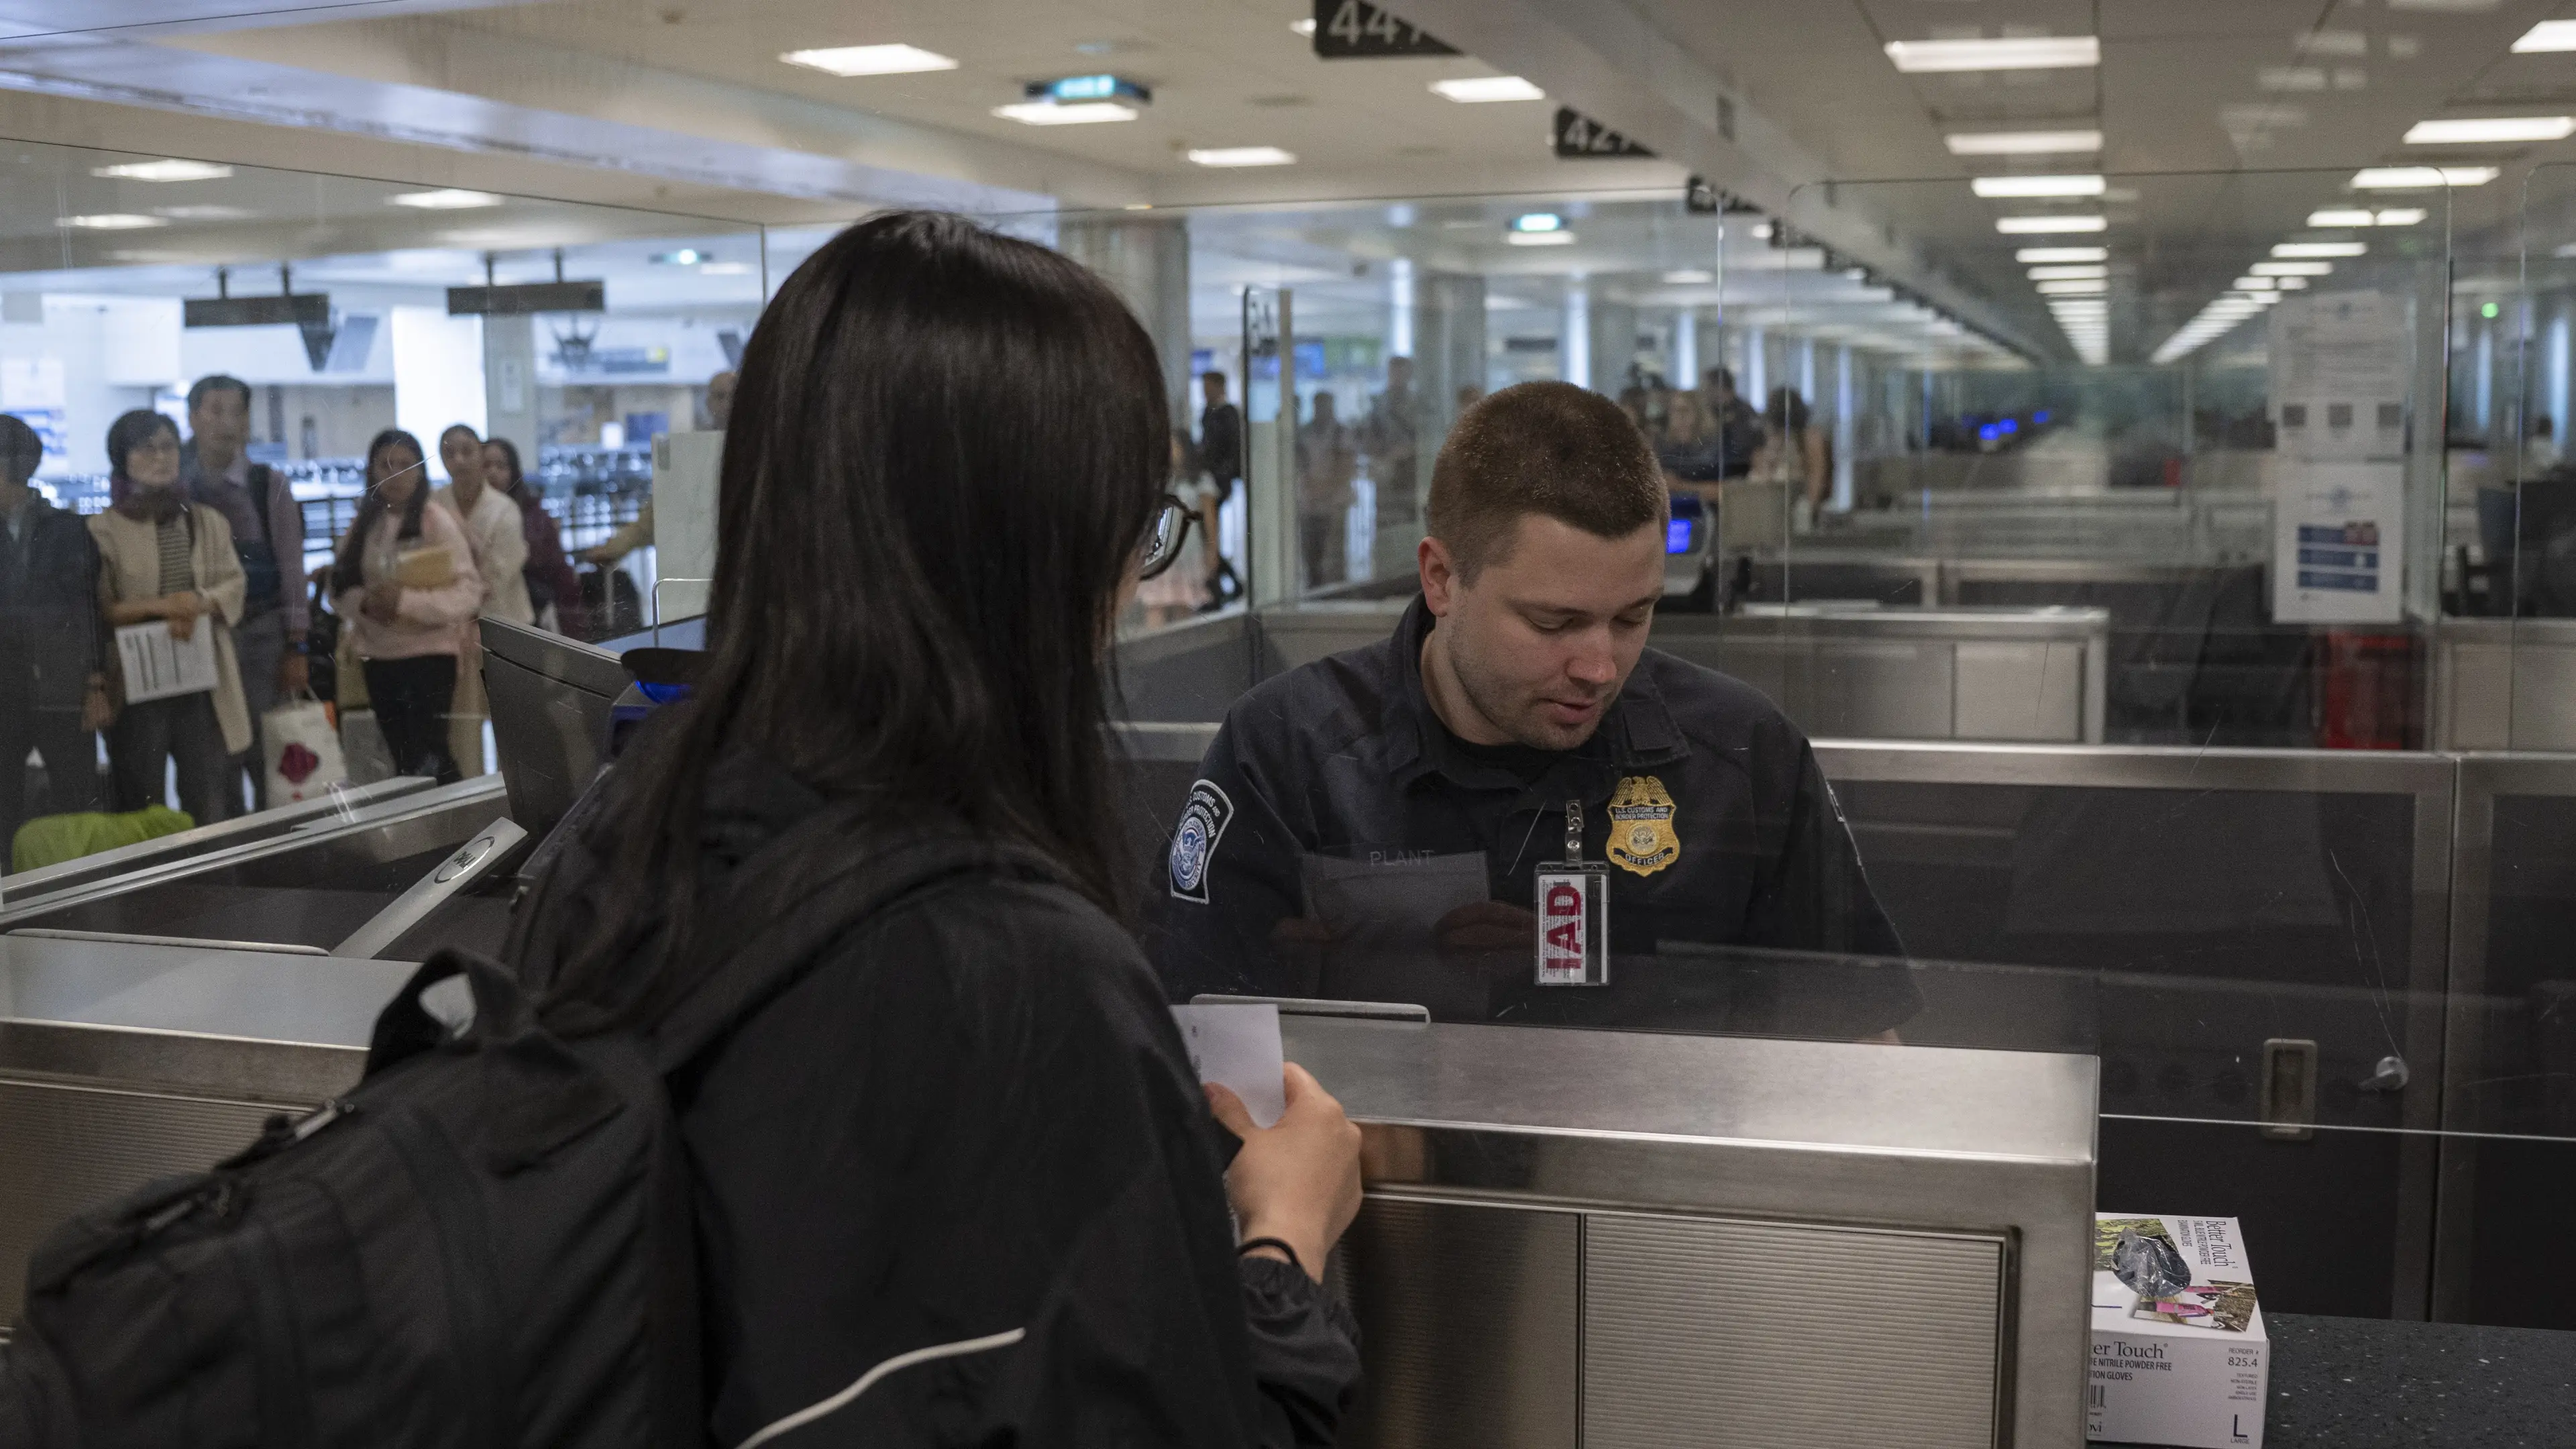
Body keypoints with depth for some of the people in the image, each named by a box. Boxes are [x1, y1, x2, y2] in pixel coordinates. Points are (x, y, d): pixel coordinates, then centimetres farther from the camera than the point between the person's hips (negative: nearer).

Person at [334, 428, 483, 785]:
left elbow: (468, 592, -13)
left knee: (426, 758, -10)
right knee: (403, 759, 12)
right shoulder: (362, 526, 8)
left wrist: (405, 601, -23)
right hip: (378, 657, 5)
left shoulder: (437, 521, -7)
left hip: (430, 653, -5)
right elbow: (340, 590, 8)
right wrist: (364, 603, -14)